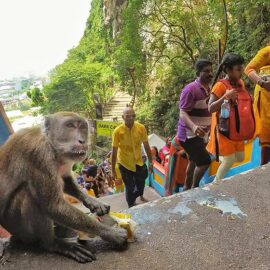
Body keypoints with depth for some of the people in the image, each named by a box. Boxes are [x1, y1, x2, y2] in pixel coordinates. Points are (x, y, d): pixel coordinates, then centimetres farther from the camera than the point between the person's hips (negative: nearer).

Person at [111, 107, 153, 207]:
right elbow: (114, 152, -13)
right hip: (125, 164, -3)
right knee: (130, 188, 12)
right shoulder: (118, 131, -21)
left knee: (140, 185, 20)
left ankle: (132, 198, 54)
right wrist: (113, 170, -9)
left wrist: (150, 161, 2)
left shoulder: (141, 128, -15)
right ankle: (131, 206, 40)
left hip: (138, 162, 3)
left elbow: (146, 146, -2)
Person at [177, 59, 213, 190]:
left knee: (194, 161, 18)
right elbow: (183, 113, -26)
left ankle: (187, 188, 34)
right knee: (205, 161, -14)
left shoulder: (208, 88, 10)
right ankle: (194, 188, 6)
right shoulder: (191, 89, -19)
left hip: (200, 134, 10)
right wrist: (193, 127, -43)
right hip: (189, 134, -9)